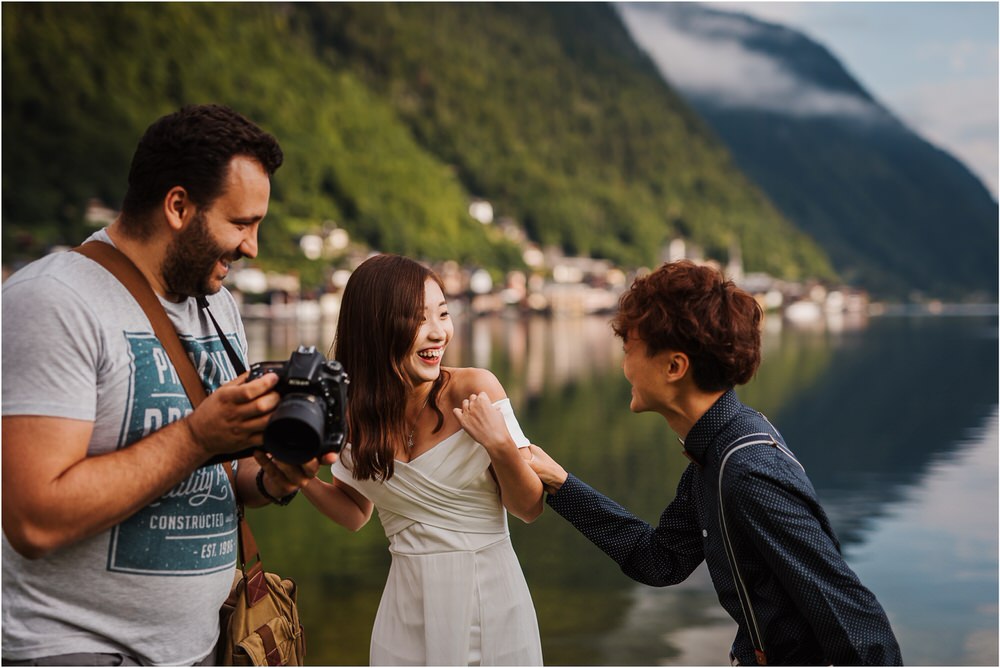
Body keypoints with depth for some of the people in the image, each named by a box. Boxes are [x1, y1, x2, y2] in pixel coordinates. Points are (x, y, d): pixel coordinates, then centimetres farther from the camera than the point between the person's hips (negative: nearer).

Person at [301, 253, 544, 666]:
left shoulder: (475, 389, -14)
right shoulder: (357, 415, -3)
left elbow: (530, 508, -9)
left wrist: (501, 446, -27)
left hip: (489, 599, -2)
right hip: (408, 608, 3)